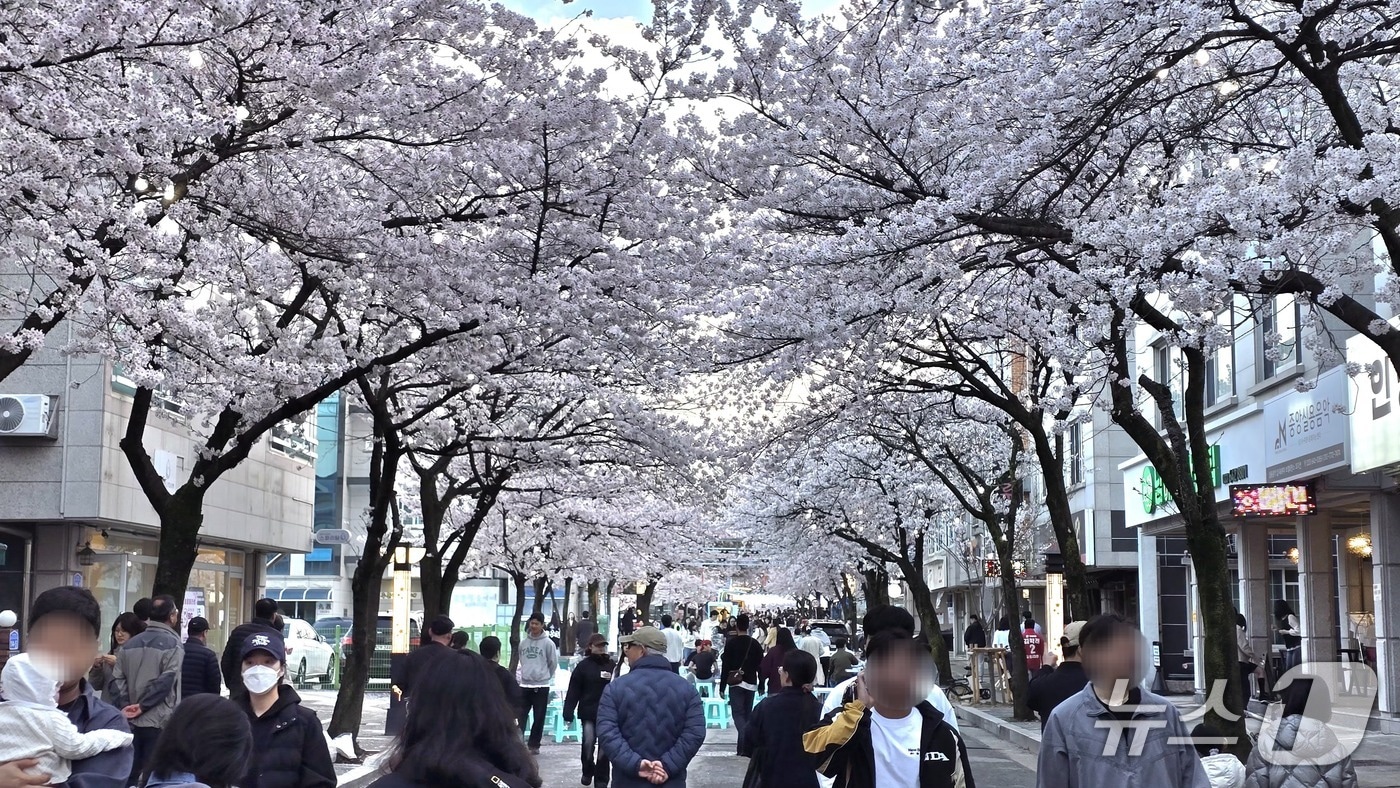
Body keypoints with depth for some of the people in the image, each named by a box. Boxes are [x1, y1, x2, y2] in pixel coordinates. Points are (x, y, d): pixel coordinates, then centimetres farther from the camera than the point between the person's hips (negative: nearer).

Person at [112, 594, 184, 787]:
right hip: (159, 722, -6)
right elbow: (166, 681, -16)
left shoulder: (130, 644, 12)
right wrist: (142, 706, -10)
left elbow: (117, 680, 4)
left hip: (131, 721, 6)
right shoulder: (172, 644, -7)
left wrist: (126, 706, -4)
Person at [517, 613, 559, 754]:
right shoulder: (524, 643, 7)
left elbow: (553, 663, 1)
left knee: (539, 718, 4)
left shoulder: (548, 643, -6)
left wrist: (545, 676, 8)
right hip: (525, 685, 3)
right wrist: (525, 674, 13)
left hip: (541, 686, -3)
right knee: (521, 716, -1)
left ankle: (534, 745, 12)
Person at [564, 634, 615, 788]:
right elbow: (573, 691, -3)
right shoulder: (583, 666, -2)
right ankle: (588, 771, 22)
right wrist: (568, 713, -8)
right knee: (588, 742, -6)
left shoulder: (612, 665, 1)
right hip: (589, 712, -1)